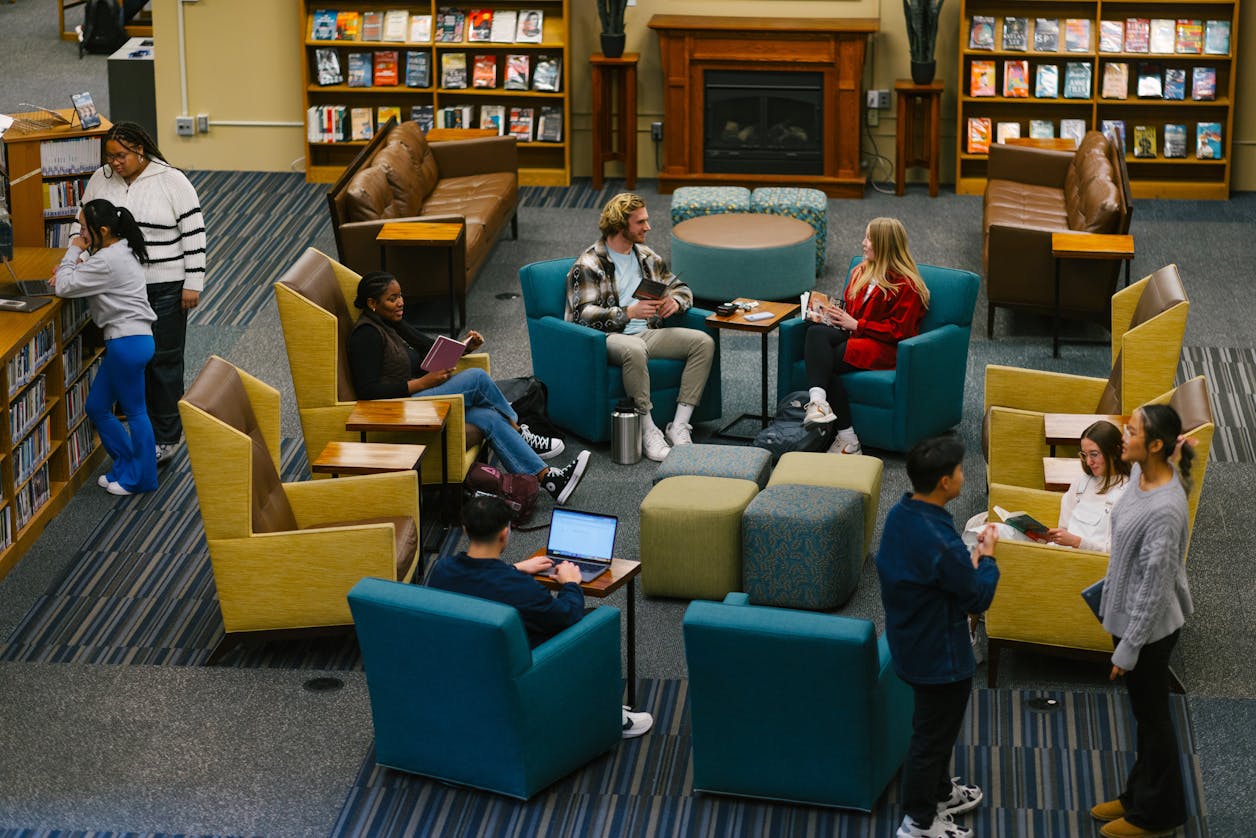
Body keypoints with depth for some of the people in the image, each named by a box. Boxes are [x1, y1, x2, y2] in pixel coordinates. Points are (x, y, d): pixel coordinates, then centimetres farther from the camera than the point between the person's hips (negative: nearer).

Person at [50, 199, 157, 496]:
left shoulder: (107, 261, -20)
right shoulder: (121, 250, 12)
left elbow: (64, 287, -16)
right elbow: (89, 275, 26)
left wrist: (73, 252, -4)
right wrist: (69, 269, 6)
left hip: (128, 343, -11)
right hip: (129, 340, 11)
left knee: (134, 411, 2)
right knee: (96, 407, 16)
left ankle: (140, 478, 13)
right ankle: (127, 465, 27)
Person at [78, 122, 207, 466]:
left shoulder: (172, 181, -9)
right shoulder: (100, 180, 3)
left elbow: (194, 233, -7)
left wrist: (193, 283, -10)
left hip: (164, 287, -4)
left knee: (164, 360, 2)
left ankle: (167, 437, 13)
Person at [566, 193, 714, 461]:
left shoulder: (647, 257, 17)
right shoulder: (588, 265, -4)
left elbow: (680, 287, 25)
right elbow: (583, 314, -14)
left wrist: (675, 301, -1)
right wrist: (629, 313, -25)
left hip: (648, 333, 7)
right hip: (611, 337, -7)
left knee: (704, 342, -15)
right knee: (634, 349, -42)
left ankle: (680, 426, -19)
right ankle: (648, 431, -32)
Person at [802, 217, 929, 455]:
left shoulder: (907, 284, -6)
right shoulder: (861, 271, 18)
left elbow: (899, 330, -13)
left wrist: (855, 325, -14)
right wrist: (827, 316, 2)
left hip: (884, 347, -7)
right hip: (853, 336, 7)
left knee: (824, 361, -30)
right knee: (816, 332, -26)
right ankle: (818, 400, -44)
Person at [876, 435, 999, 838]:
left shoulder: (900, 514, -6)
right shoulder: (940, 542, -35)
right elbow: (979, 598, -21)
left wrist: (968, 560, 2)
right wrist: (986, 557, -6)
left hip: (911, 642, 9)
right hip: (940, 653, -9)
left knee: (936, 725, 28)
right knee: (933, 733, 10)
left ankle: (940, 792, 48)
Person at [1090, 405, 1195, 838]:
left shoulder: (1165, 509, -32)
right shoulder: (1141, 472, -4)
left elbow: (1154, 585, -26)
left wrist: (1128, 649, -20)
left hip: (1149, 626, -9)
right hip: (1129, 614, 9)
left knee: (1152, 715, 8)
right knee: (1143, 712, 22)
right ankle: (1139, 794, 37)